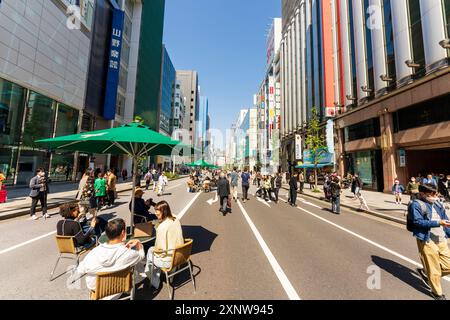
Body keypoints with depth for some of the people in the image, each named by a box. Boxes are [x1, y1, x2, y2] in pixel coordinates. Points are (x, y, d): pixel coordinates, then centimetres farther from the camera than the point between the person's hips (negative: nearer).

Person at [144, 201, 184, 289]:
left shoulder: (162, 226, -28)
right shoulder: (176, 220, -7)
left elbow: (161, 248, -22)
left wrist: (154, 249, -1)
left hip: (168, 261, -6)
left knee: (150, 251, 19)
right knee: (152, 249, 25)